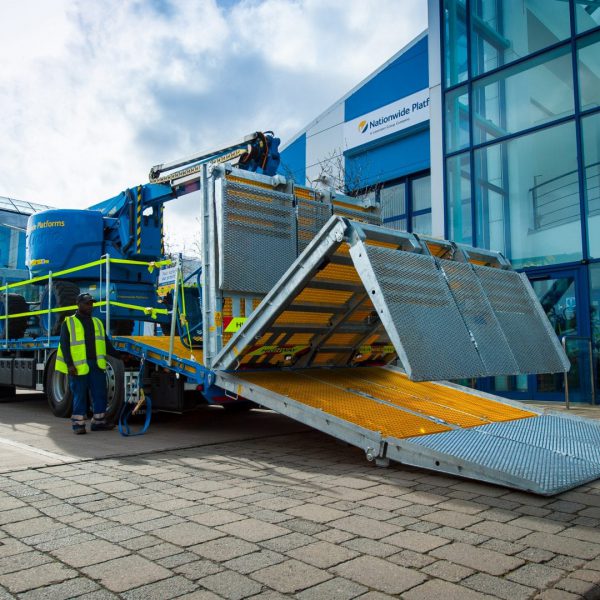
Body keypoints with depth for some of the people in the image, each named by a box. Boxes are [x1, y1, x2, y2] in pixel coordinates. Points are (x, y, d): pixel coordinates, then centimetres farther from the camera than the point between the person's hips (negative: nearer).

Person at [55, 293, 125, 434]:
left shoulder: (97, 322, 18)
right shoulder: (69, 323, 3)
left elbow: (105, 343, 18)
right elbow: (64, 345, -4)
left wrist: (118, 355, 6)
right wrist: (69, 364, -14)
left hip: (97, 365, 5)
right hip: (78, 367, -4)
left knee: (100, 394, 4)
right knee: (80, 396, 1)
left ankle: (99, 421, 14)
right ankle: (78, 423, 12)